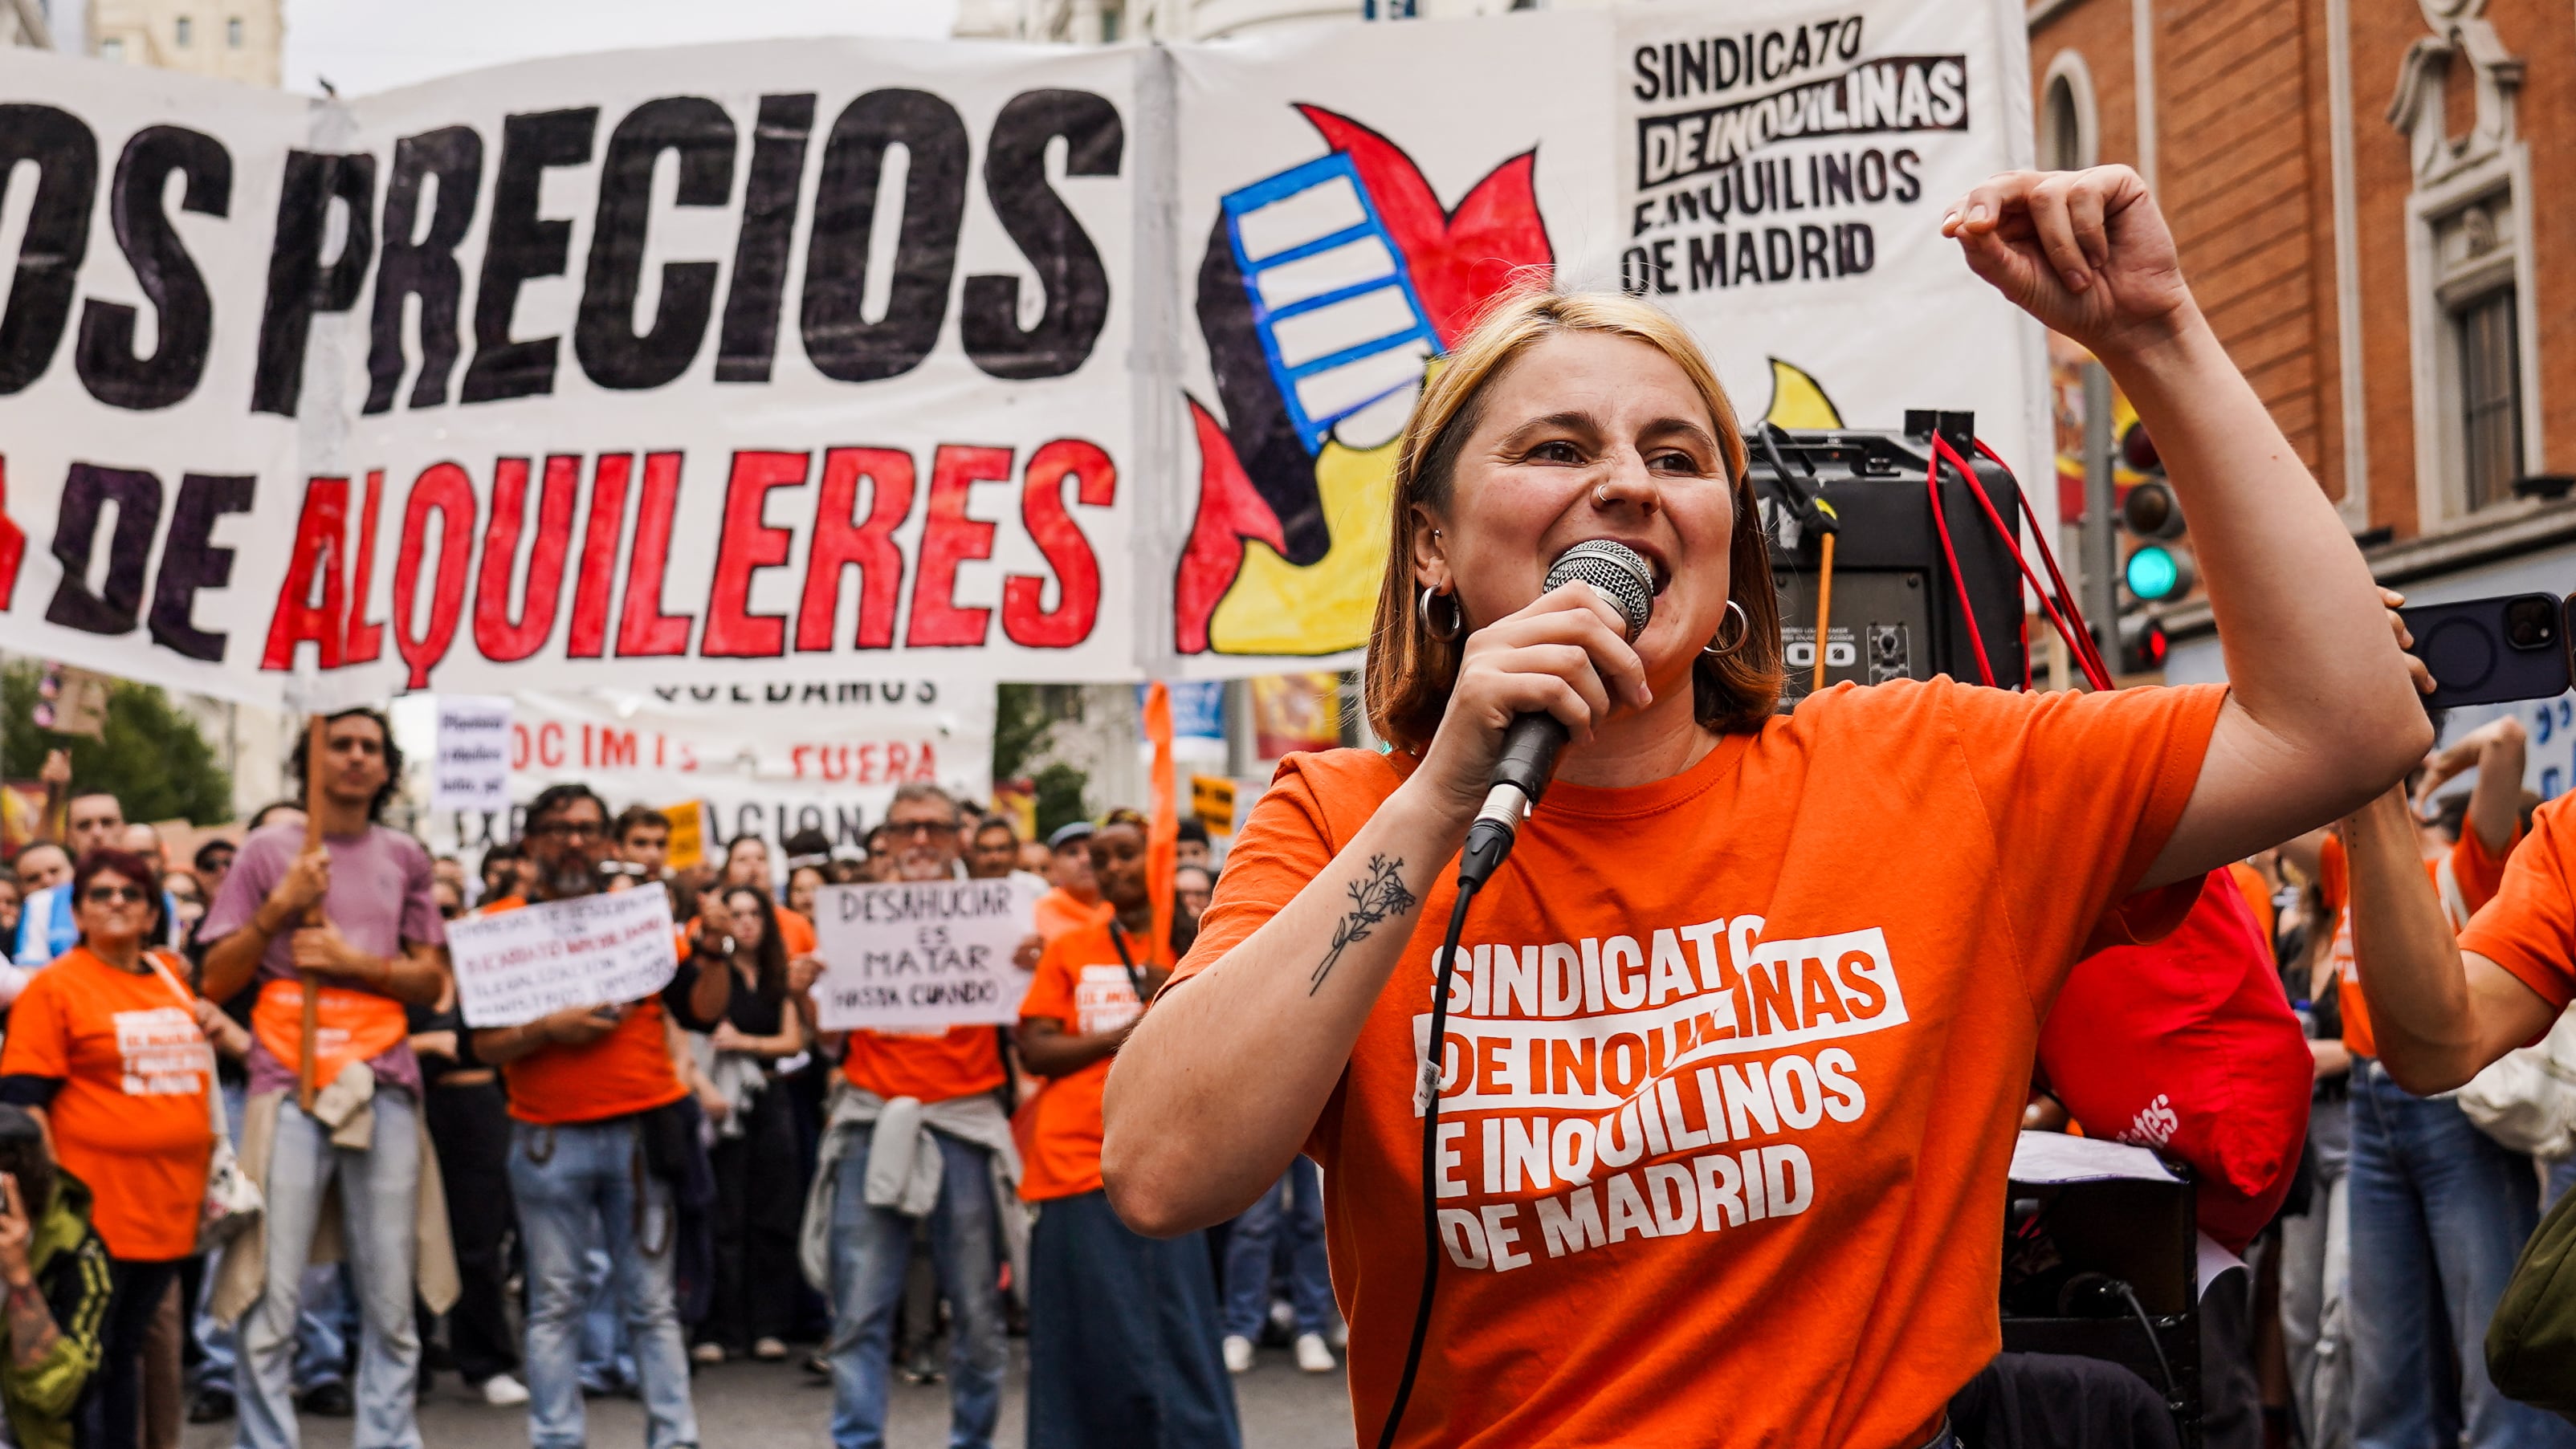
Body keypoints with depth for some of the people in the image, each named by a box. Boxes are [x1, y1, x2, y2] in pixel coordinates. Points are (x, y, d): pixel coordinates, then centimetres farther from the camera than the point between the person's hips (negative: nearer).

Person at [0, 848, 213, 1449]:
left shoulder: (173, 977, 13)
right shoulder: (54, 987, -6)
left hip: (169, 1205, 6)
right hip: (97, 1205, -6)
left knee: (129, 1348, 13)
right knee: (86, 1357, -2)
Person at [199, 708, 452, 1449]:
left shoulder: (404, 858, 14)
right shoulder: (268, 851, 7)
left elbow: (431, 979, 10)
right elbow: (216, 980, 5)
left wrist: (352, 958, -5)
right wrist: (280, 906, -7)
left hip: (384, 1088, 2)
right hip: (289, 1086, -2)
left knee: (392, 1304, 2)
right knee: (270, 1307, -6)